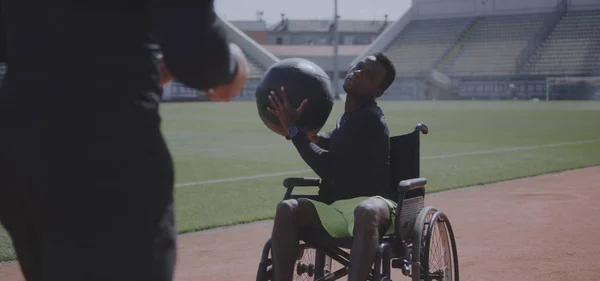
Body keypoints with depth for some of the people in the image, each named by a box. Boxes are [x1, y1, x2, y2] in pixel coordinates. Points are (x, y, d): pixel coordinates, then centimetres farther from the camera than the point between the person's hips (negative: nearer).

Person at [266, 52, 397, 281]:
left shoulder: (369, 120, -14)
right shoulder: (348, 116, 15)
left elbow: (328, 168, -20)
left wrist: (293, 129, -14)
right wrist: (312, 135, 18)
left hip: (370, 204, -8)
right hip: (337, 209, 8)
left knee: (367, 211, -43)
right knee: (287, 209, -20)